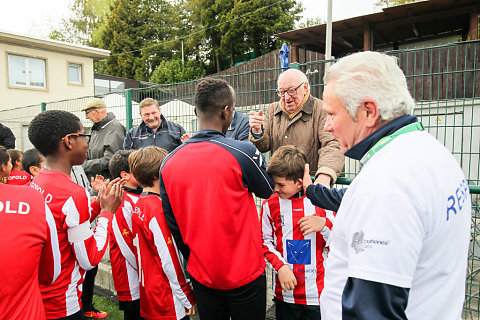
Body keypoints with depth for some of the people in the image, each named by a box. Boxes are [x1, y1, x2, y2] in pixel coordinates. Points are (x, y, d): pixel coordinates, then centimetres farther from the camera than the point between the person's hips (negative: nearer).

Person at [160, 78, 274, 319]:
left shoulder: (168, 162, -7)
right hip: (244, 274, -3)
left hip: (201, 274, 4)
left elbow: (173, 224, 2)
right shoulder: (243, 152, -20)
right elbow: (267, 190, 0)